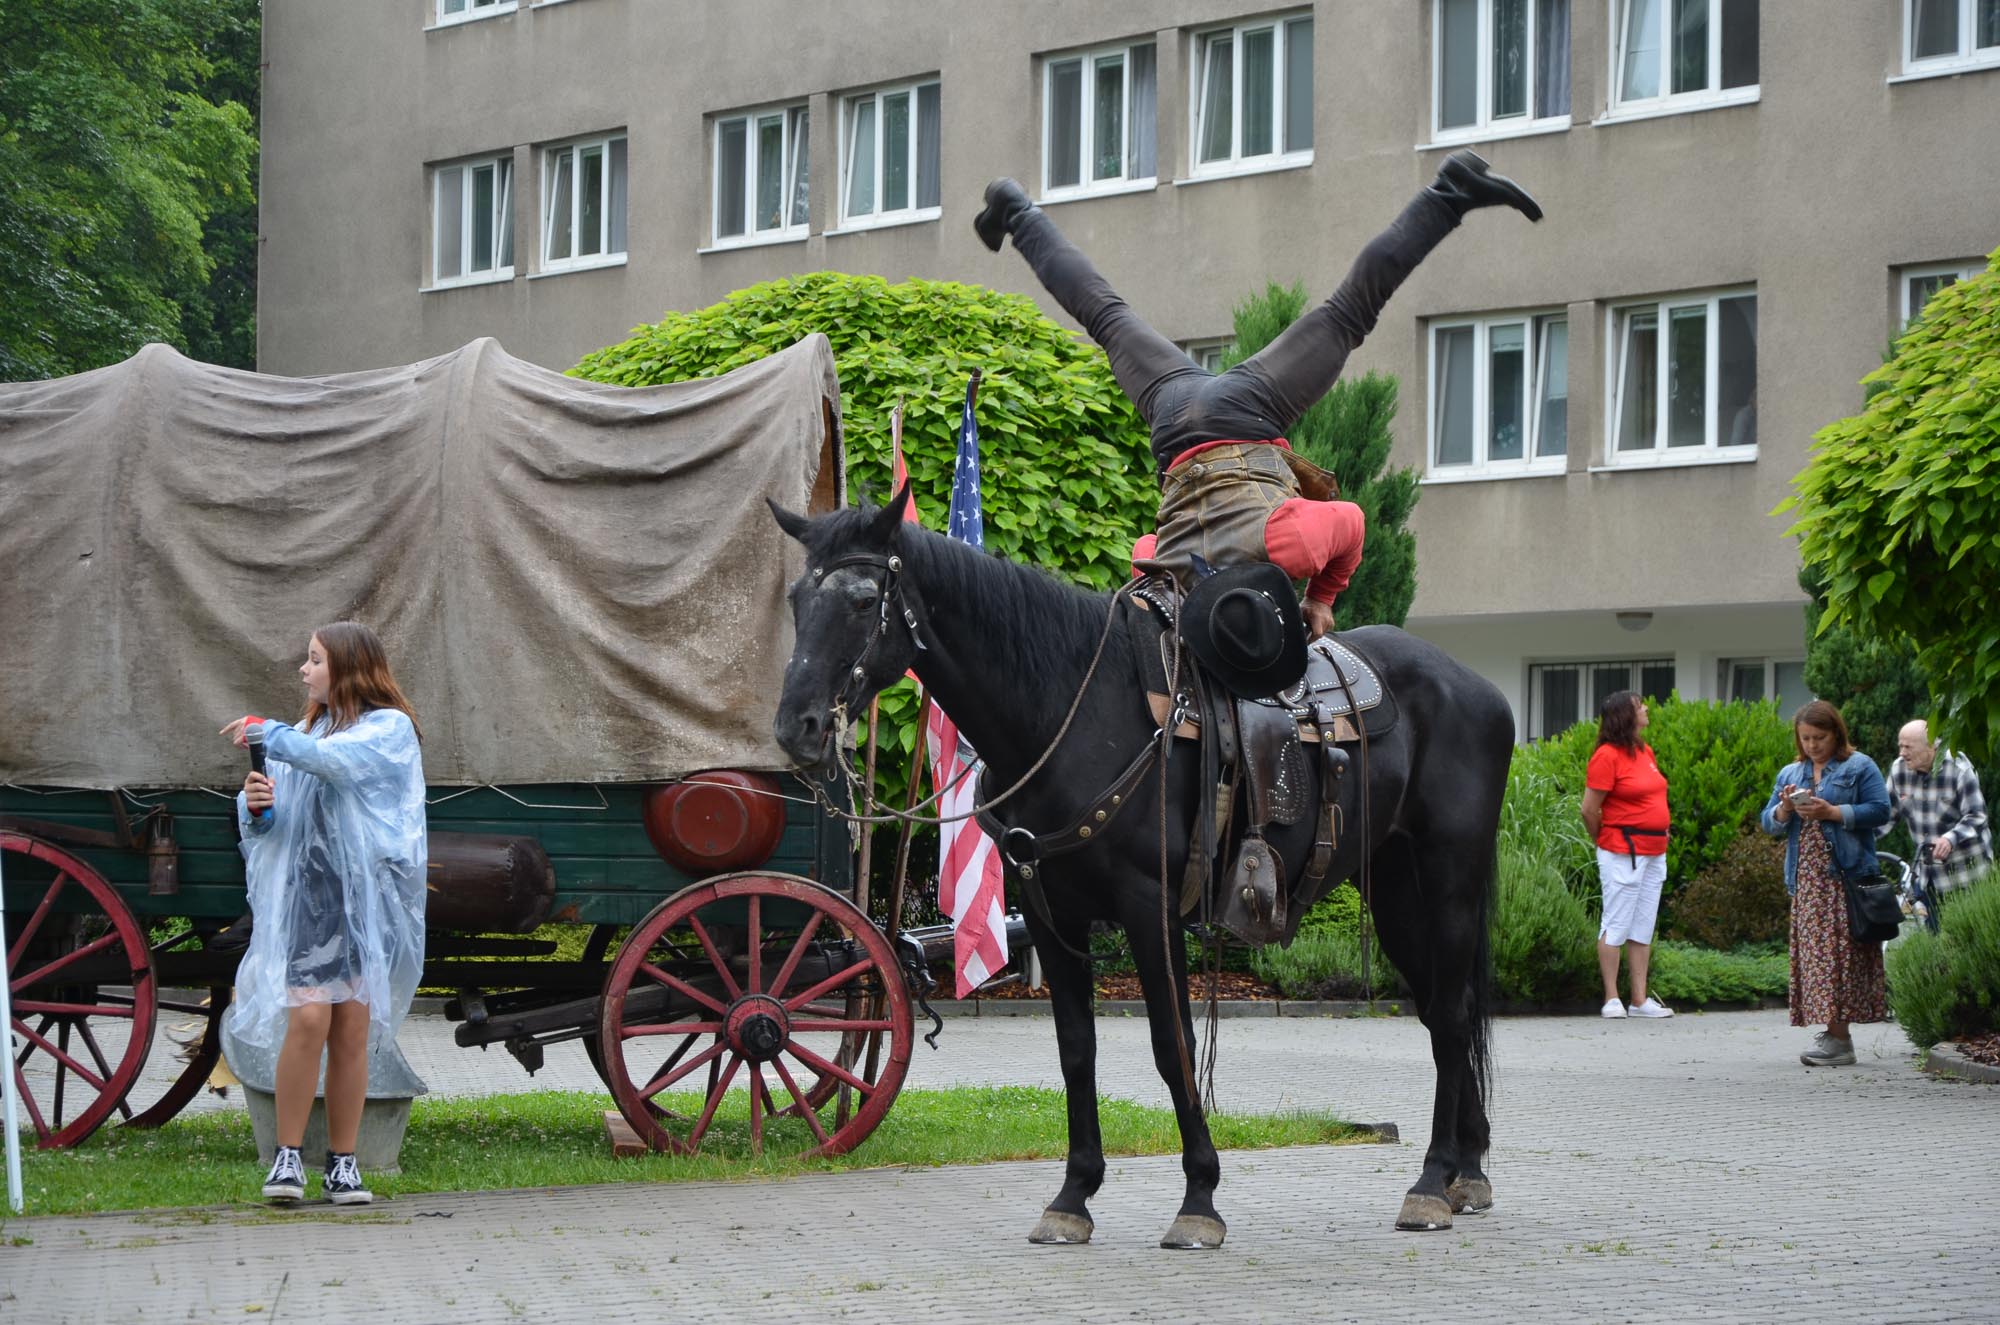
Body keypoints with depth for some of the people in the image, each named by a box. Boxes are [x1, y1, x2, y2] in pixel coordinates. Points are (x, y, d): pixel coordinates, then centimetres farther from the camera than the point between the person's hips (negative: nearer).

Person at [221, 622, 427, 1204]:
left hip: (368, 893, -2)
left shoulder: (388, 728, 0)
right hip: (306, 890, 2)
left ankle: (343, 1162, 7)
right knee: (309, 1016, -14)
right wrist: (255, 808, -6)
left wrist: (267, 732, -10)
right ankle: (287, 1155, -8)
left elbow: (335, 759, -19)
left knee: (353, 1028, -1)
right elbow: (264, 823, 16)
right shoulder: (306, 732, 16)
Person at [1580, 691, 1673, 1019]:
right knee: (1616, 925, -3)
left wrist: (1662, 832, 15)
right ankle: (1612, 1000, 0)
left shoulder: (1645, 752, 12)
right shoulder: (1607, 756, -13)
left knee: (1643, 928, 9)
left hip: (1654, 851, 8)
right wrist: (1604, 842, 1)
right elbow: (1589, 809, -11)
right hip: (1623, 853, -8)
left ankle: (1640, 1000, 13)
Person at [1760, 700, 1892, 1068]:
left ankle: (1839, 1038, -12)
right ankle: (1833, 1033, 4)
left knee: (1840, 952, -10)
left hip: (1846, 875, -6)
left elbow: (1879, 811, -7)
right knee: (1812, 954, 1)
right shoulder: (1790, 773, 19)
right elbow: (1769, 823, 16)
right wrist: (1784, 809, -6)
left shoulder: (1859, 767, 3)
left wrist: (1832, 812, -14)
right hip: (1806, 881, 6)